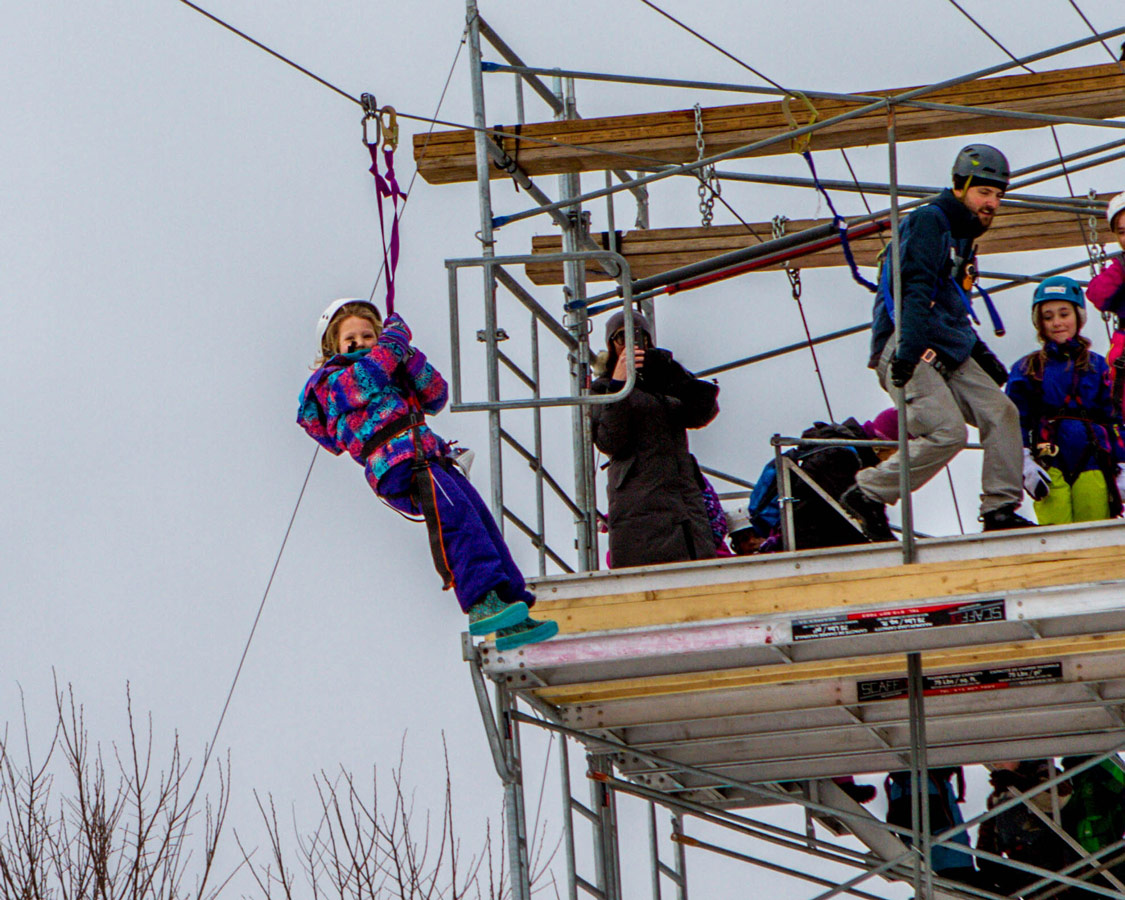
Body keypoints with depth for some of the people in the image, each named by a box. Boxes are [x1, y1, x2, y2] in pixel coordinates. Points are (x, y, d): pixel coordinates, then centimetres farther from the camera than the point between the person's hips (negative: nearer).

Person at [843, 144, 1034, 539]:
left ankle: (1001, 510, -1)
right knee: (948, 432, -21)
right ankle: (868, 495, -10)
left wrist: (982, 355, 27)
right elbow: (915, 290, -20)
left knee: (1000, 412, -4)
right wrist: (908, 352, -30)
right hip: (905, 349, -9)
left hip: (945, 352, 9)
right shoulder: (929, 221, -7)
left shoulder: (961, 236, 23)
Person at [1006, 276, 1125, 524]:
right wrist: (1024, 463, -7)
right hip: (1049, 465, -1)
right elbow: (1015, 422, 8)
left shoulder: (1097, 366, 17)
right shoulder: (1027, 369, 13)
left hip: (1092, 464, 2)